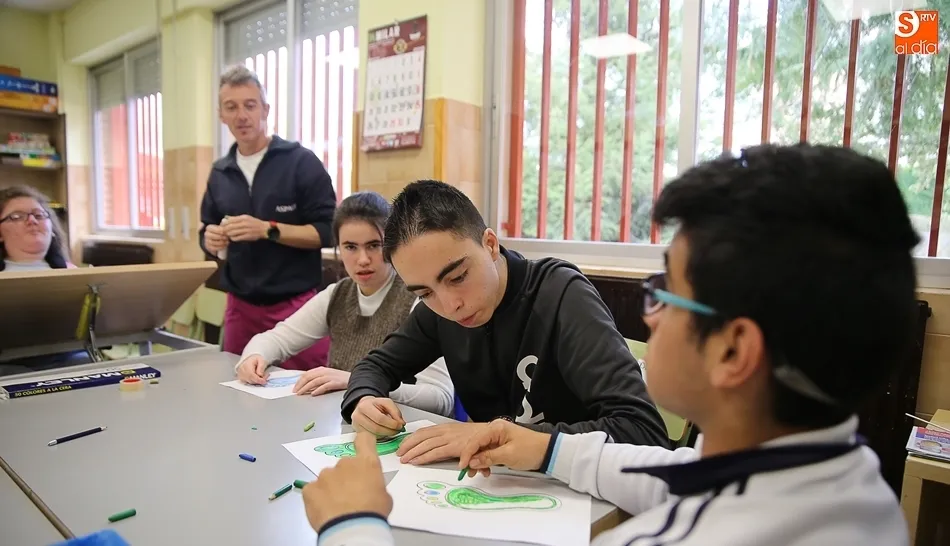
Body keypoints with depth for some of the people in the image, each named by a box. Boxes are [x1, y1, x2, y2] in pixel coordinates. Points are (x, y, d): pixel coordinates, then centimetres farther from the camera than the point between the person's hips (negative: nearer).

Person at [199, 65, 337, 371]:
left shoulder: (301, 161, -6)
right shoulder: (220, 173, 11)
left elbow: (328, 231, -11)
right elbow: (207, 232, 20)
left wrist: (268, 229, -20)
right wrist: (211, 240, -4)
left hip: (295, 305, -5)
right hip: (240, 306, 5)